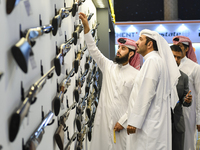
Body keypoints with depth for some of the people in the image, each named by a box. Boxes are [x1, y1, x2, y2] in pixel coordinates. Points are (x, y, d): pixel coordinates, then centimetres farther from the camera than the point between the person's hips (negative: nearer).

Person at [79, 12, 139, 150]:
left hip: (122, 121, -3)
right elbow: (93, 49, 3)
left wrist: (123, 121, -12)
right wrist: (86, 26, -5)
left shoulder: (136, 74, -2)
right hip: (103, 118, 3)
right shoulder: (108, 66, 8)